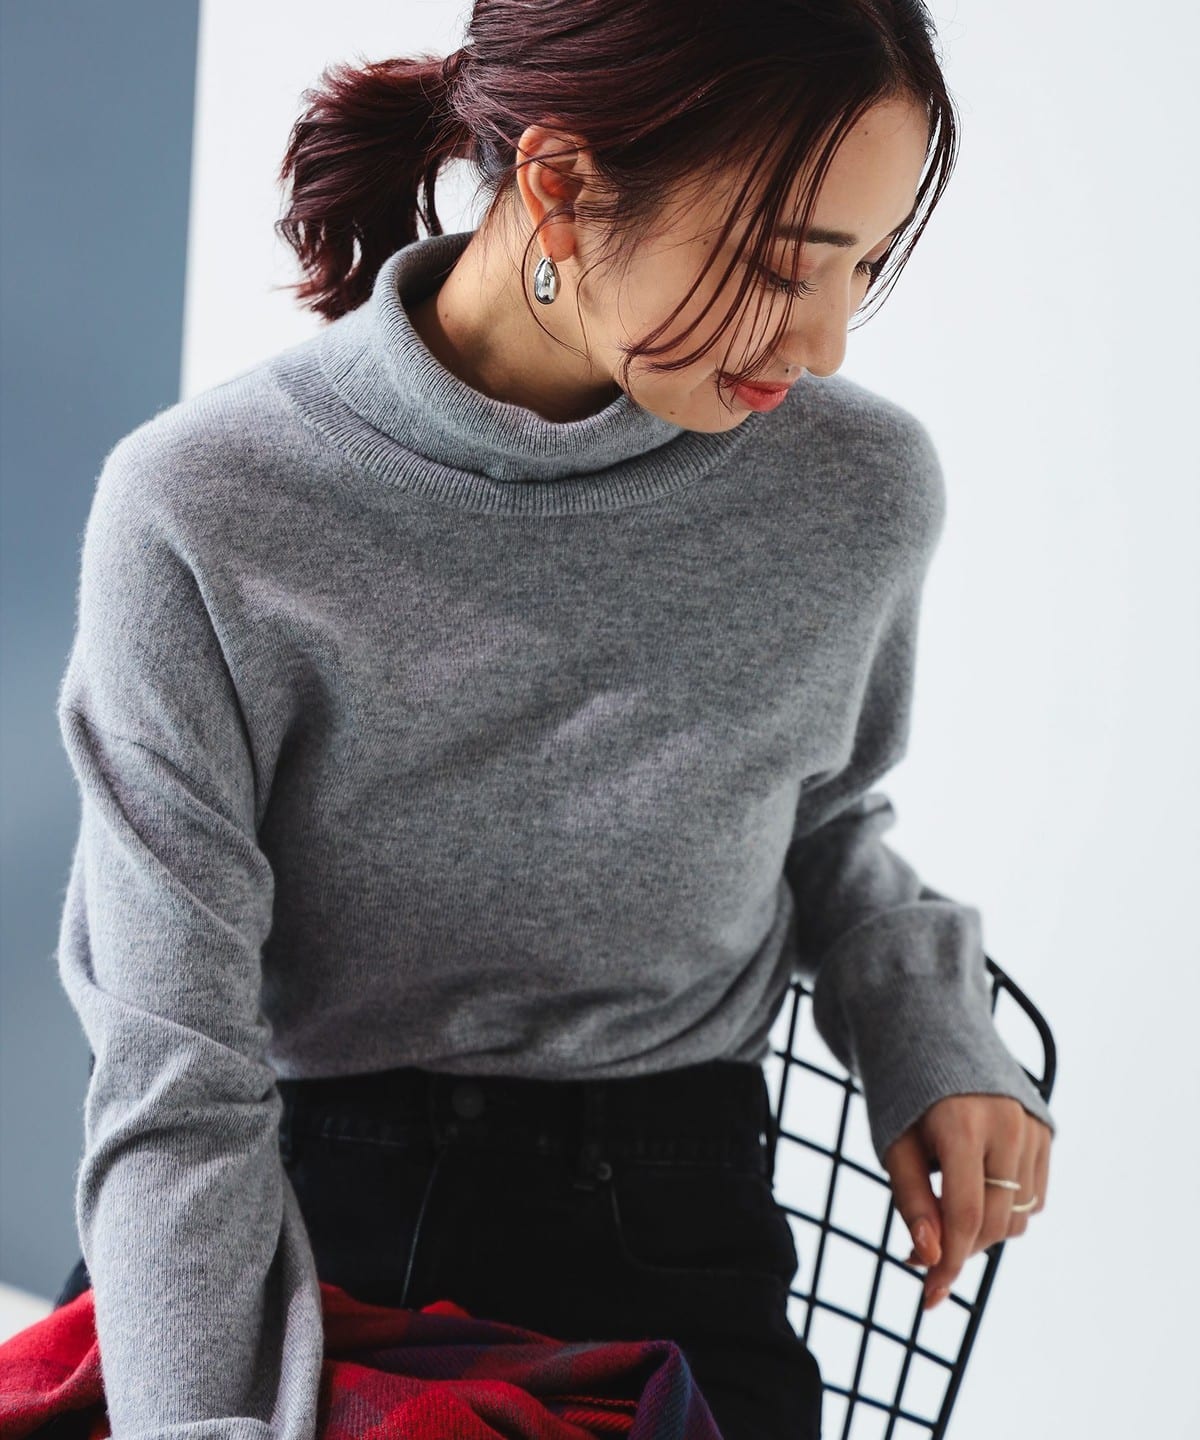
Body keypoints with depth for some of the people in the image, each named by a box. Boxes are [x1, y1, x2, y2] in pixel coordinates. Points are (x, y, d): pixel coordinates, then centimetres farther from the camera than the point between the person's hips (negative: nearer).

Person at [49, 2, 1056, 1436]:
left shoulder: (862, 490, -8)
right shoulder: (201, 512, -19)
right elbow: (177, 1071, -21)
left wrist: (925, 1028, -4)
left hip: (667, 1259, 2)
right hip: (291, 1228, -1)